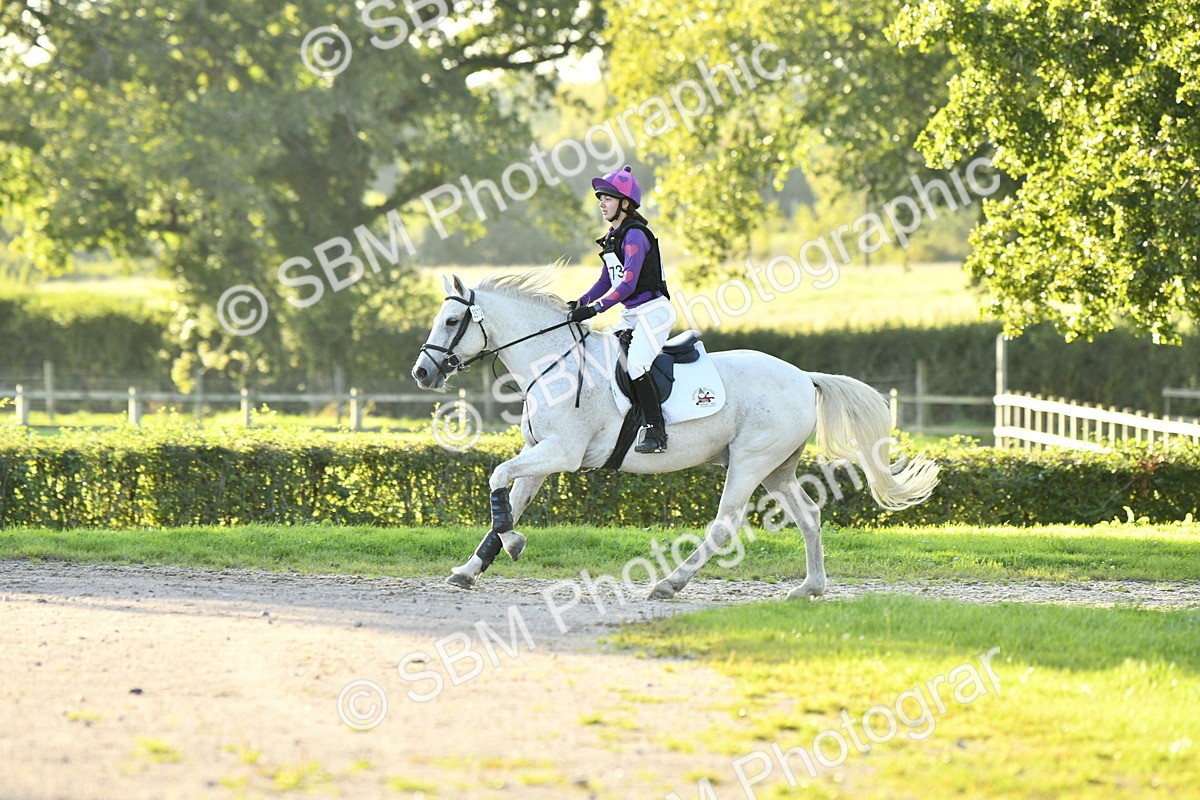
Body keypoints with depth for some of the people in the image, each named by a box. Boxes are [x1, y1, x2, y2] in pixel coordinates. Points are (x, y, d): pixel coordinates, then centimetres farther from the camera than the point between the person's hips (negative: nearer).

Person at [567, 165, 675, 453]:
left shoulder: (635, 235, -16)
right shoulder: (612, 237, 12)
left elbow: (628, 283, -23)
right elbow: (606, 281, 17)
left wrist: (594, 309, -28)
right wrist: (580, 303, 2)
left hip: (653, 311, -10)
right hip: (631, 315, 10)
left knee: (634, 366, -23)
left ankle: (656, 432, -22)